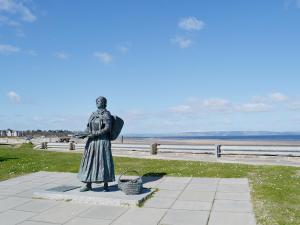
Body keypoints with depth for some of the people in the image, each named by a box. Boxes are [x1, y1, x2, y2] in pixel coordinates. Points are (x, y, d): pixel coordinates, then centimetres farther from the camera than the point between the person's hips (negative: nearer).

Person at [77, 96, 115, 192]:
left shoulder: (106, 114, -5)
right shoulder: (93, 114, 15)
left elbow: (107, 128, -15)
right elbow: (88, 127, 15)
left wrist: (95, 134, -20)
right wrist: (86, 132, -7)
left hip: (102, 141, -6)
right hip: (92, 141, 7)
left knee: (103, 162, -4)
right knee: (89, 161, 6)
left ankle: (106, 185, 5)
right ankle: (88, 185, 14)